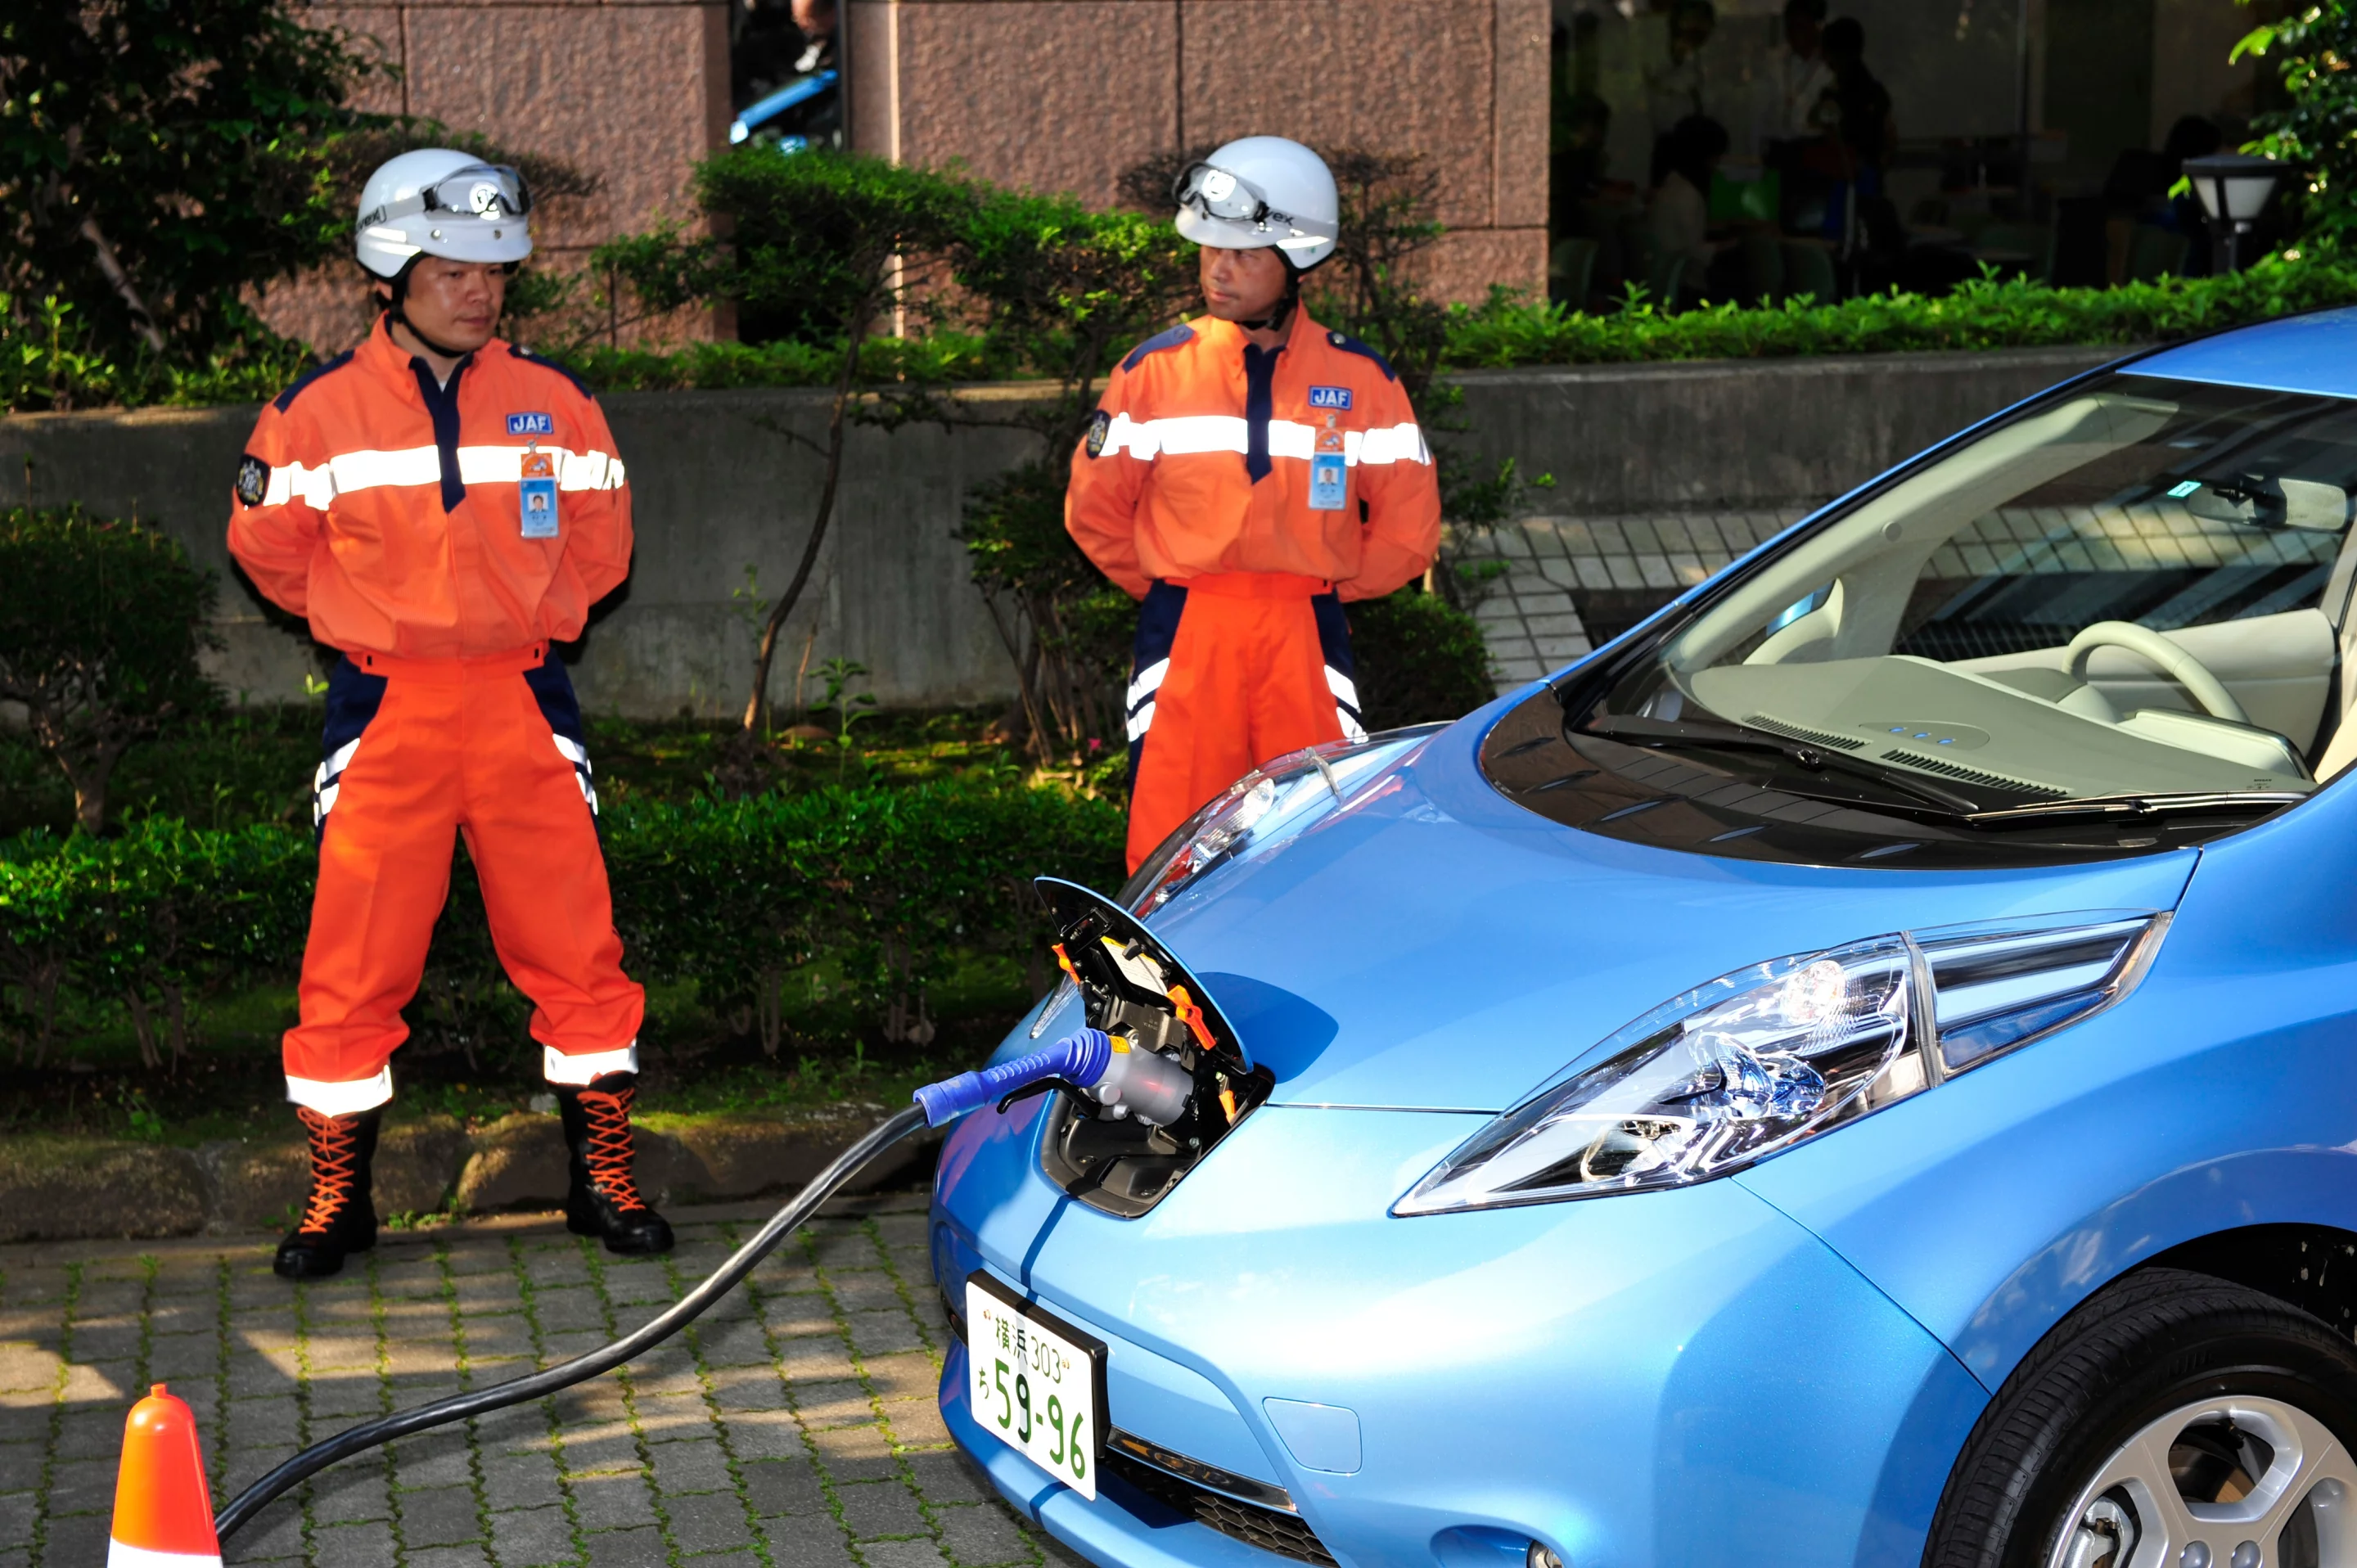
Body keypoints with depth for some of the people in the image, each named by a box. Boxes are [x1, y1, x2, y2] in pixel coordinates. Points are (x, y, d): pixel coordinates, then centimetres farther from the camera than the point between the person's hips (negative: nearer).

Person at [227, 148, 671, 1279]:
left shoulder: (553, 404, 4)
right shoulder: (320, 412, -3)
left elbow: (596, 547, 14)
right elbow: (270, 548, 8)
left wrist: (513, 620, 11)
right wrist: (380, 619, 10)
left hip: (523, 702, 2)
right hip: (384, 711, -1)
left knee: (575, 947, 1)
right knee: (355, 962, 0)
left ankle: (604, 1180, 14)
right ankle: (337, 1199, 14)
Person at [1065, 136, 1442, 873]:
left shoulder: (1361, 381, 3)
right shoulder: (1155, 370, 3)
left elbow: (1409, 527, 8)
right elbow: (1094, 507, 10)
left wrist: (1324, 590, 10)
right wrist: (1168, 592, 12)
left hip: (1306, 643, 0)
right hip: (1184, 639, 0)